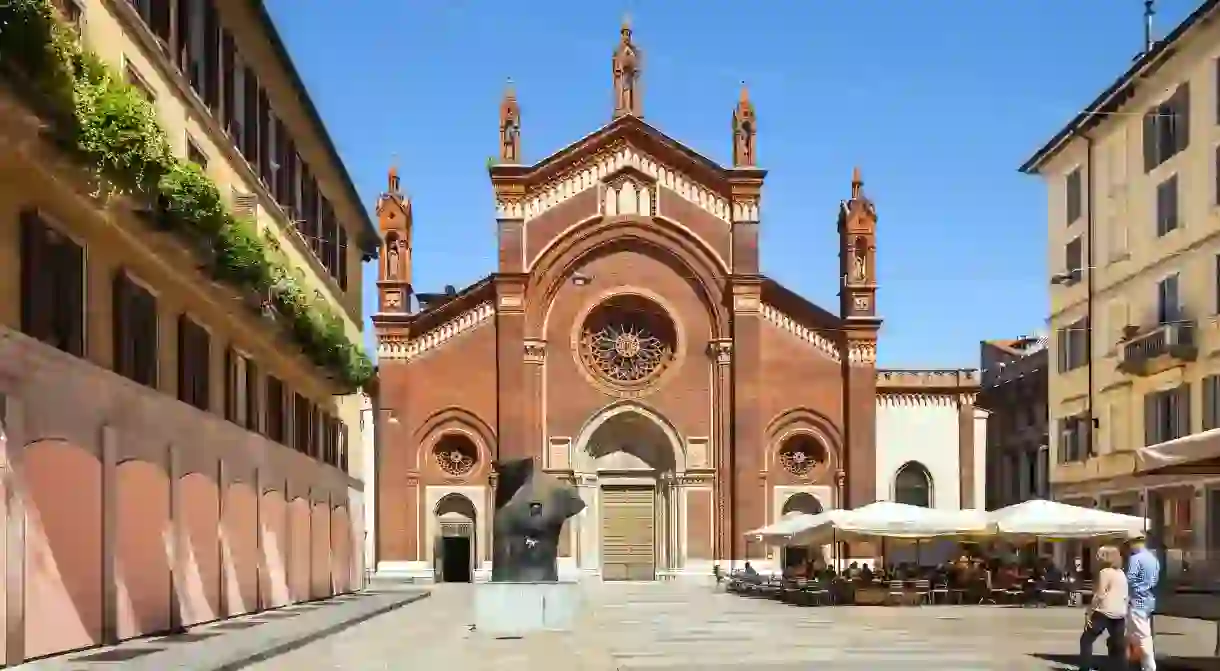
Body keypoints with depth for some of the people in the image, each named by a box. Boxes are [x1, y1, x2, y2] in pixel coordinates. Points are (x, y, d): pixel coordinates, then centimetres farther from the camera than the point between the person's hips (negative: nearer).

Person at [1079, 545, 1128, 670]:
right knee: (1118, 644, 10)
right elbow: (1125, 596, 18)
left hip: (1104, 613, -8)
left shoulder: (1105, 572, -9)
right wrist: (1125, 614, 22)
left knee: (1086, 640, 3)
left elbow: (1099, 595, -14)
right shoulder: (1121, 573, 16)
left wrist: (1088, 612, -11)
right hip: (1119, 614, 8)